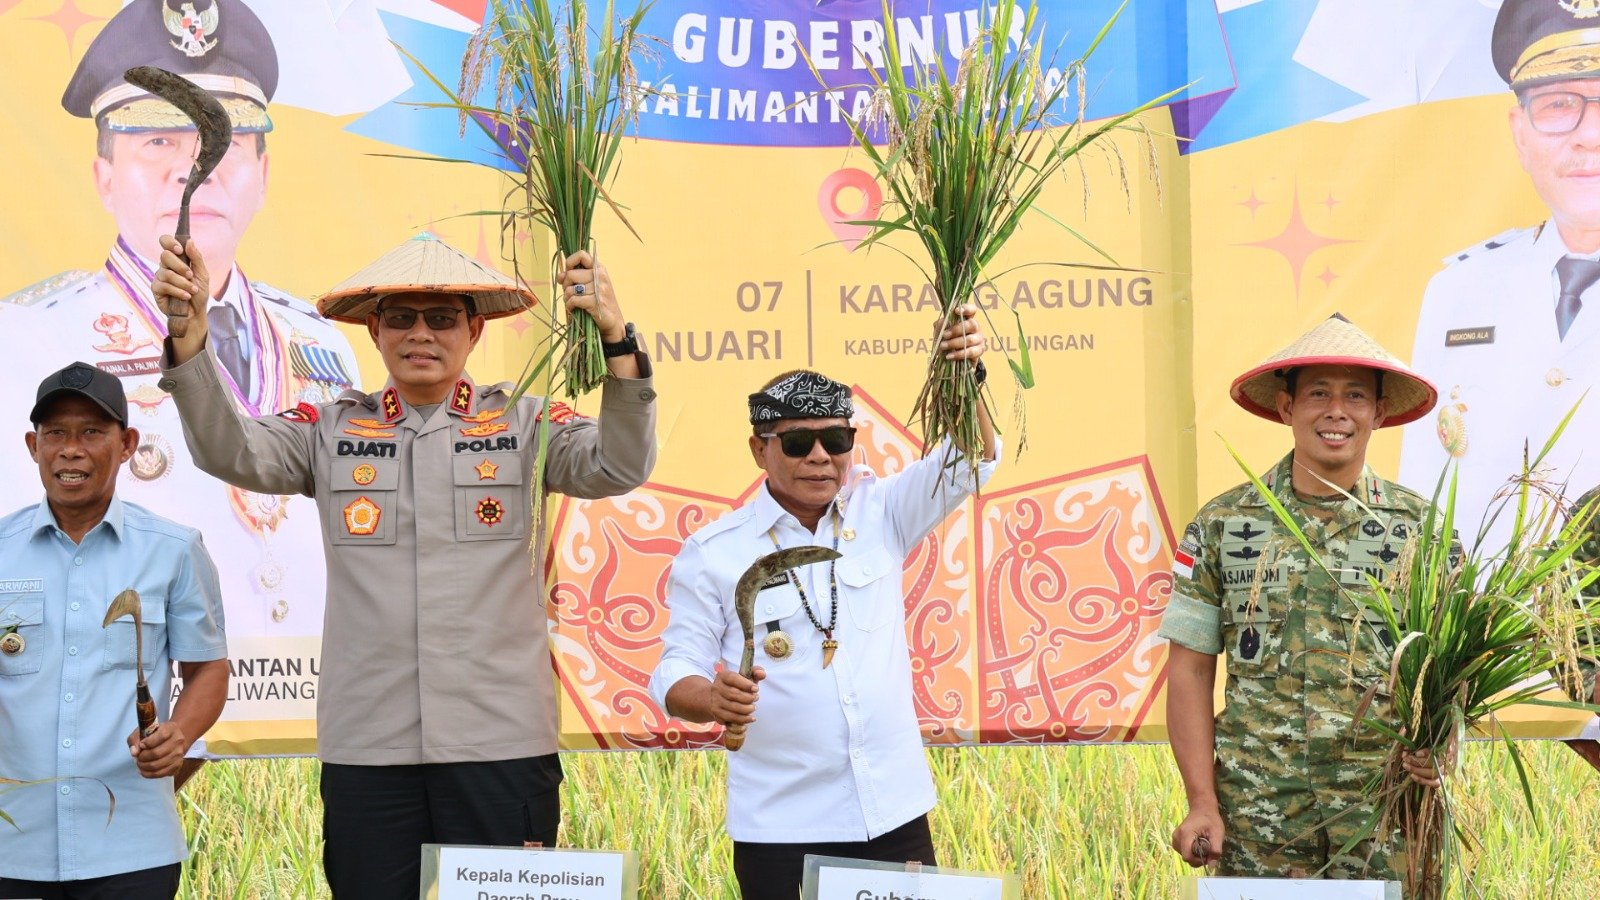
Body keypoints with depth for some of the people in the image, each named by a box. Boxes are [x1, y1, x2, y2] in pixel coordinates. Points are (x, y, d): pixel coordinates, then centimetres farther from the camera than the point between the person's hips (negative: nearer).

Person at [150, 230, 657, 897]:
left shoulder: (523, 423, 5)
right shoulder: (331, 431, 8)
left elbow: (620, 467, -8)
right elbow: (230, 453, -4)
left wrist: (616, 342, -23)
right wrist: (189, 336, -19)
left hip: (502, 744, -1)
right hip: (366, 749, 1)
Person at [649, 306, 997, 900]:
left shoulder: (878, 514, 6)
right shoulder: (713, 552, -2)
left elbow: (971, 461, -2)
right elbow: (676, 673, -2)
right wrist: (712, 698, -26)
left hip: (893, 813, 2)